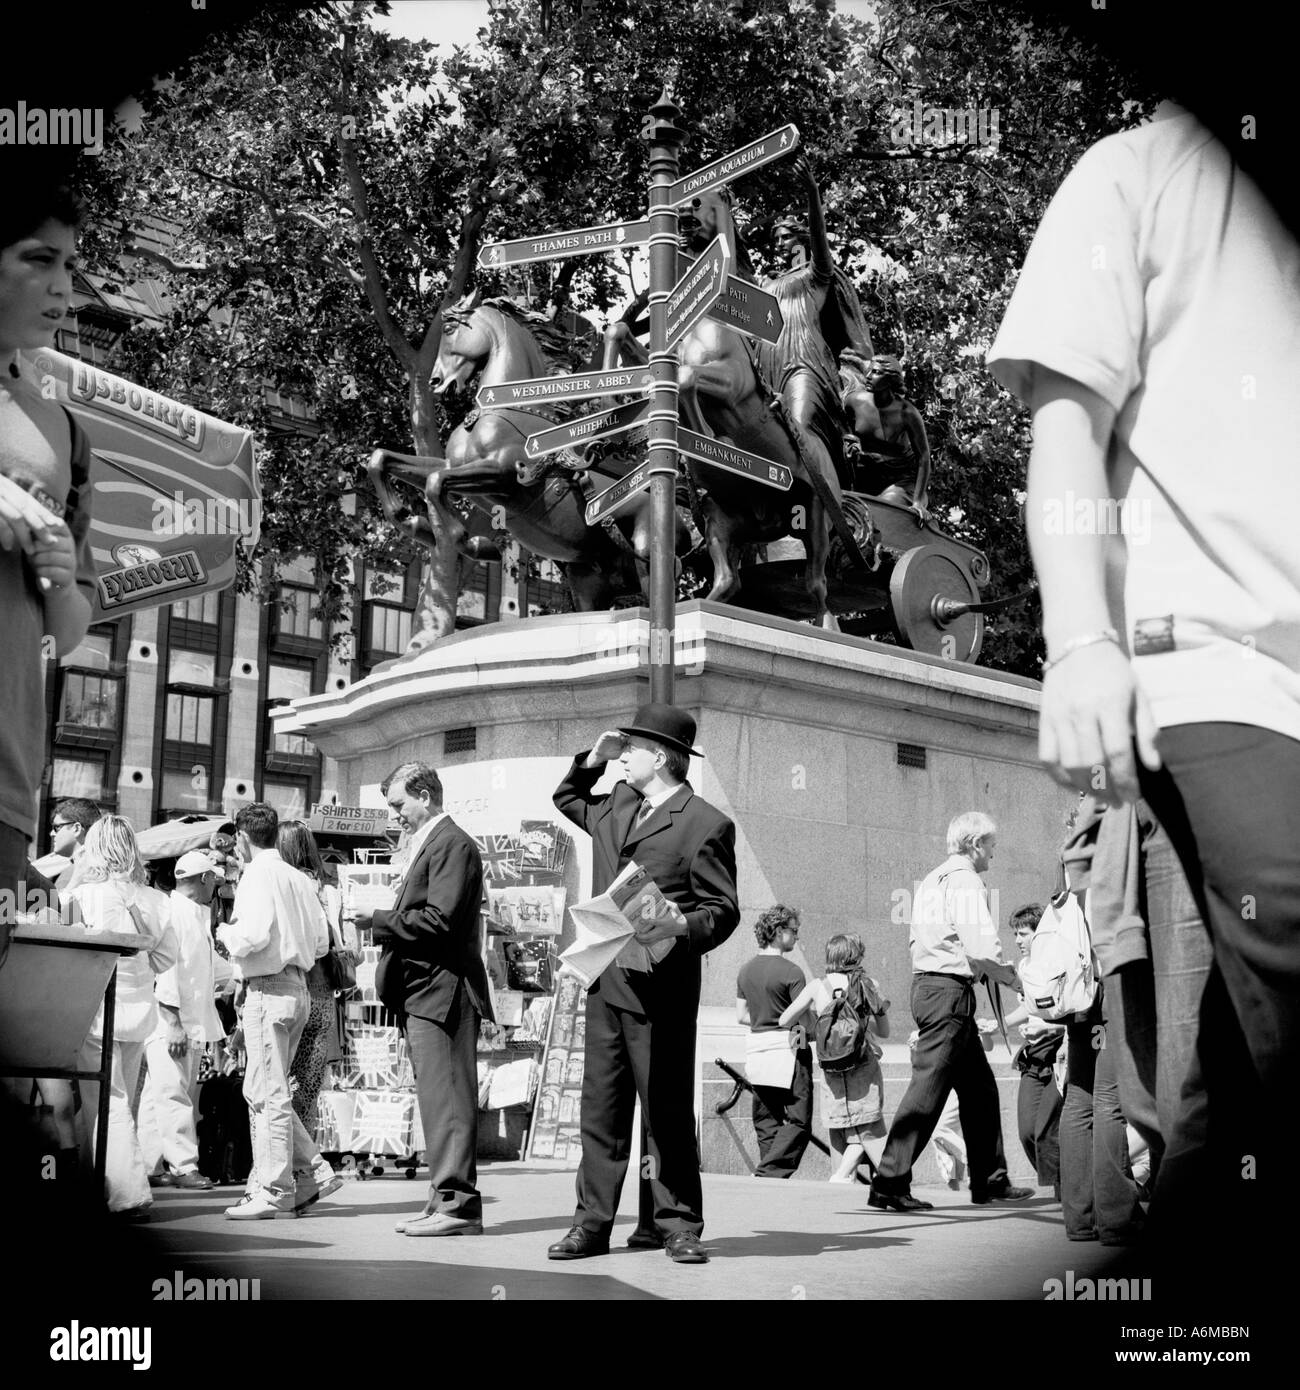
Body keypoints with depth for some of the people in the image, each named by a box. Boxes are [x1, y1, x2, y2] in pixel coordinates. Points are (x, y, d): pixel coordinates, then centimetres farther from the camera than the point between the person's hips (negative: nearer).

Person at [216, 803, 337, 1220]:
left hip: (269, 989, -9)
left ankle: (273, 1192, -1)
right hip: (298, 986, 9)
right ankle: (313, 1172, 13)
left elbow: (253, 936, -21)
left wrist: (226, 933, -2)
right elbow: (321, 942, 15)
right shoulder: (299, 878, 15)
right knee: (260, 1090, 15)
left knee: (268, 1093, -4)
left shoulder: (258, 875, -10)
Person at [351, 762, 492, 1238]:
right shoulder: (427, 844, 21)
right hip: (423, 990, 11)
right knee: (437, 1099, 11)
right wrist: (384, 922, 6)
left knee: (445, 1099, -9)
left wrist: (379, 920, -12)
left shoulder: (451, 844, -10)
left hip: (441, 990, -11)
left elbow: (439, 920, -20)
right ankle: (447, 1199, 15)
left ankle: (457, 1204, -7)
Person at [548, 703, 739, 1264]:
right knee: (600, 1108, 6)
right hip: (605, 981, 7)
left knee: (668, 1110, -1)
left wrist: (676, 931, -24)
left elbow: (722, 911, -6)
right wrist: (592, 761, 18)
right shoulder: (616, 806, 16)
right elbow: (565, 798, 36)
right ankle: (592, 1223, 9)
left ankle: (673, 1224, 8)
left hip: (661, 986, -6)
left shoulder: (706, 824, -5)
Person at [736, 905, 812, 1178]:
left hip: (755, 1047, 7)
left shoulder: (745, 970, 9)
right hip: (786, 1049, -7)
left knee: (766, 1123, 13)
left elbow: (741, 1016, 14)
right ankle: (769, 1174, -14)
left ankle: (766, 1178, 10)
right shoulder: (791, 972, -12)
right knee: (798, 1121, -3)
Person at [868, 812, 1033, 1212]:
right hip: (950, 991, -10)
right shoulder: (965, 881, -10)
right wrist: (1012, 977, -2)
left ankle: (990, 1181, 20)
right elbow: (983, 947, -19)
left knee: (979, 1086, 15)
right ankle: (889, 1183, -11)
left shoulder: (931, 882, 19)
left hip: (926, 983, 10)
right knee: (928, 1085, -10)